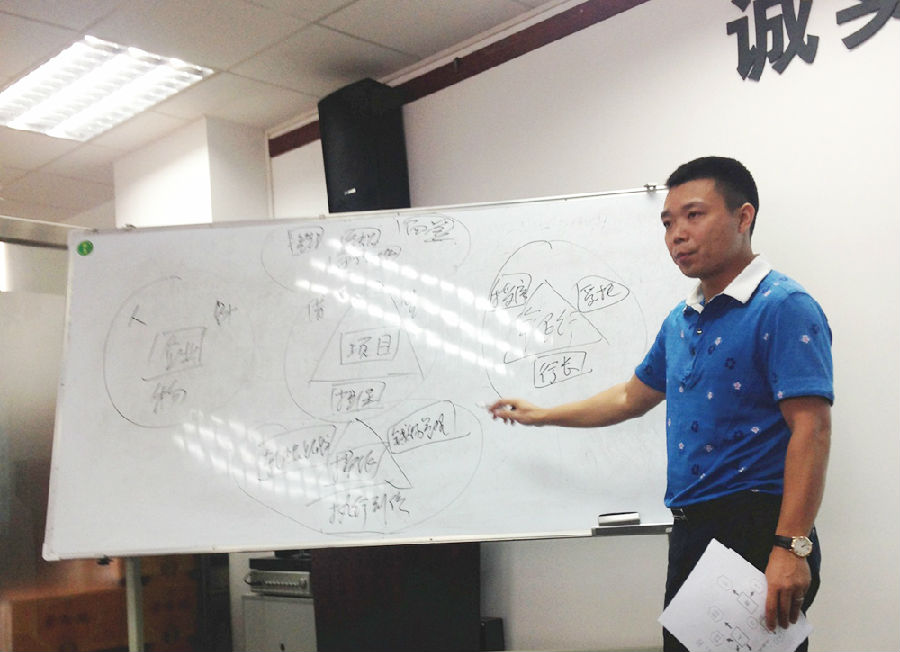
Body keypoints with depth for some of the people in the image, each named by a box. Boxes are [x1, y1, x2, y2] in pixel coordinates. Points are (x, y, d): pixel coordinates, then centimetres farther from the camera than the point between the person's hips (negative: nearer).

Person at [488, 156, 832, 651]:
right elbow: (632, 397, 29)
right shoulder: (680, 321, 15)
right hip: (689, 533, 8)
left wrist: (791, 548, -24)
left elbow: (811, 429, -18)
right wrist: (540, 415, 34)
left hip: (756, 534, -8)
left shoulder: (783, 308, -11)